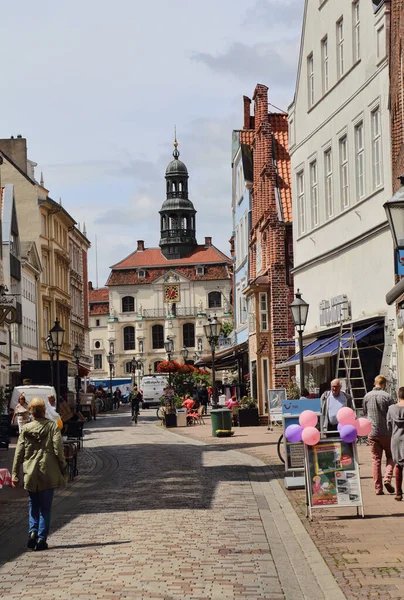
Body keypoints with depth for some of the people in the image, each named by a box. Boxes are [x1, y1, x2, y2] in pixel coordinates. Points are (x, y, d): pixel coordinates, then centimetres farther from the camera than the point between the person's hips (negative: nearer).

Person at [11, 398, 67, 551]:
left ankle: (33, 531, -4)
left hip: (30, 474, 2)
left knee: (33, 505, 16)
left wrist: (15, 474, 6)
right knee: (45, 508, 6)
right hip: (48, 473, -2)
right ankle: (41, 539, 2)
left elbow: (19, 453, 2)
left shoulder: (25, 429, 2)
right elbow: (58, 449, -10)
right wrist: (63, 469, -2)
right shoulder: (52, 426, -4)